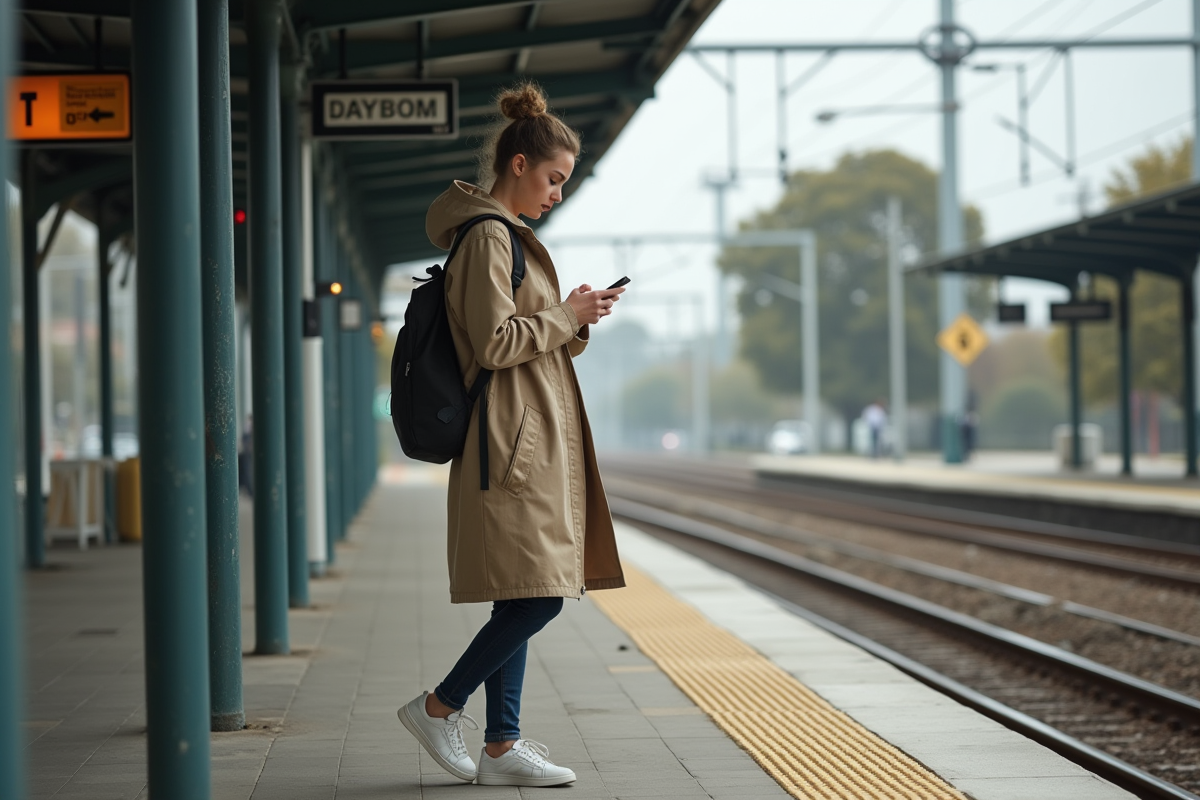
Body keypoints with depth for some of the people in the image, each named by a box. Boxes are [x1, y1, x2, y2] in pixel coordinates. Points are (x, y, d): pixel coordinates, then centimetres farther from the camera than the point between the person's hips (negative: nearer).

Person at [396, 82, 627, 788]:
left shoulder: (507, 235, 20)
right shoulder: (488, 237, -12)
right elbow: (494, 343, -19)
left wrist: (575, 321, 8)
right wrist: (567, 316, -9)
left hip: (533, 440, 11)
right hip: (513, 443, -11)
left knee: (521, 599, 8)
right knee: (539, 596, -11)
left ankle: (501, 746, 11)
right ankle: (439, 707, 1)